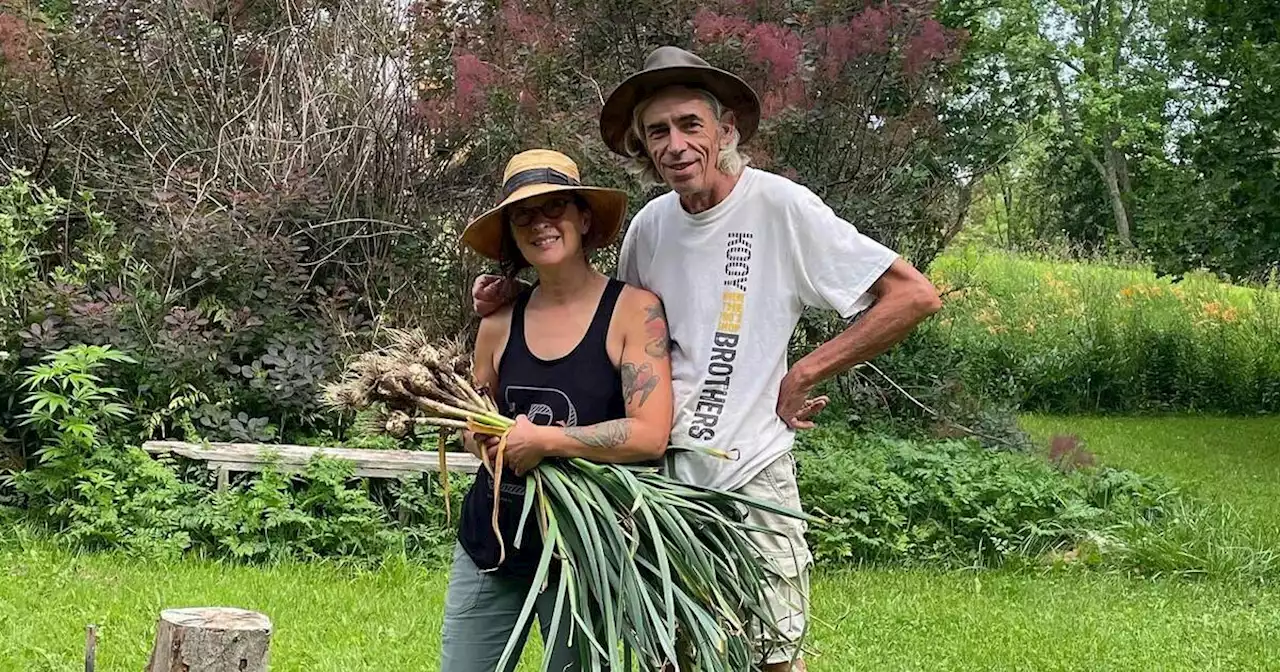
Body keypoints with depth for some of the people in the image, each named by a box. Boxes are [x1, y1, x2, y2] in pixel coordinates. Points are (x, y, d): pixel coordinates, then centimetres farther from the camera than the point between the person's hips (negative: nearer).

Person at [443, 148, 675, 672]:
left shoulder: (633, 309, -8)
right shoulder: (499, 323, 5)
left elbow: (650, 434, -16)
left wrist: (542, 441, -16)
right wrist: (485, 441, -4)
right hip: (491, 534, 4)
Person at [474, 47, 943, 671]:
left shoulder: (780, 206, -11)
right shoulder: (650, 225, 4)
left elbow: (915, 295, -12)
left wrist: (803, 375, -12)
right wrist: (516, 301, 6)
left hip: (748, 476, -5)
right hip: (658, 473, 5)